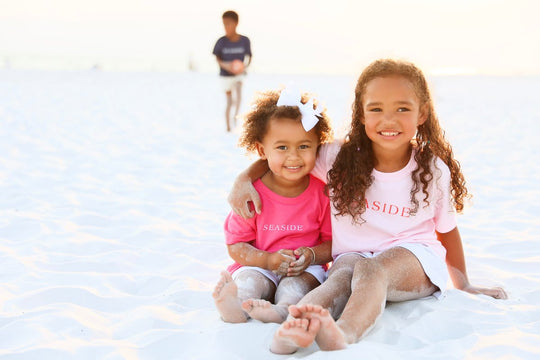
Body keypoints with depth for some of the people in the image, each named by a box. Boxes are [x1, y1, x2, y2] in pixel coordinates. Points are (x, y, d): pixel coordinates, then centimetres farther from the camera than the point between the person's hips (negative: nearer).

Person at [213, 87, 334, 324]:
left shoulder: (323, 192, -1)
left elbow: (334, 242, 2)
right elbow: (236, 246, -2)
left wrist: (312, 256, -21)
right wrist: (268, 259, -20)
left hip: (305, 269, 0)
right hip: (260, 266, 0)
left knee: (299, 281, -32)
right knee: (249, 278, -31)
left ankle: (284, 308, -61)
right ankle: (235, 306, -61)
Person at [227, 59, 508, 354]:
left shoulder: (435, 171, -1)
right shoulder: (341, 158, -1)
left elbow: (447, 229, 14)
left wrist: (463, 285, 22)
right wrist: (245, 178, -8)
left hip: (414, 255, -1)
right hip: (353, 255, 1)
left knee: (370, 268, -36)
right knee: (343, 274, -35)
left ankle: (344, 335, -66)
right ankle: (292, 332, -65)